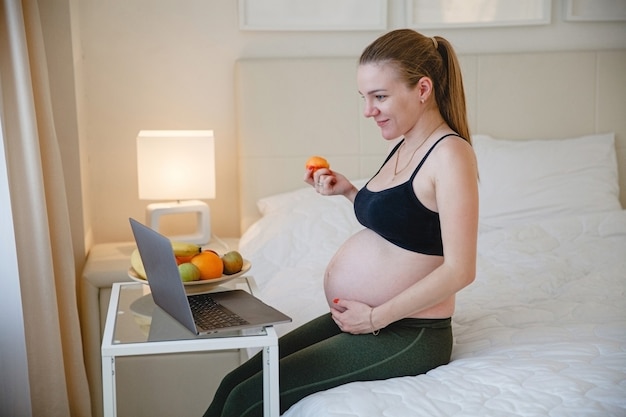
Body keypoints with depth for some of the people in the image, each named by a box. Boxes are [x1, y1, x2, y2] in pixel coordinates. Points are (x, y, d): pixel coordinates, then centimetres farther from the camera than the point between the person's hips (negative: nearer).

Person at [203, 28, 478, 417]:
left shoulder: (451, 153, -17)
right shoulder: (405, 147, 10)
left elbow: (460, 270, -21)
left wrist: (376, 318, -18)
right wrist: (350, 191, 6)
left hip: (406, 334, -9)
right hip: (358, 320, 9)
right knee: (234, 383, 3)